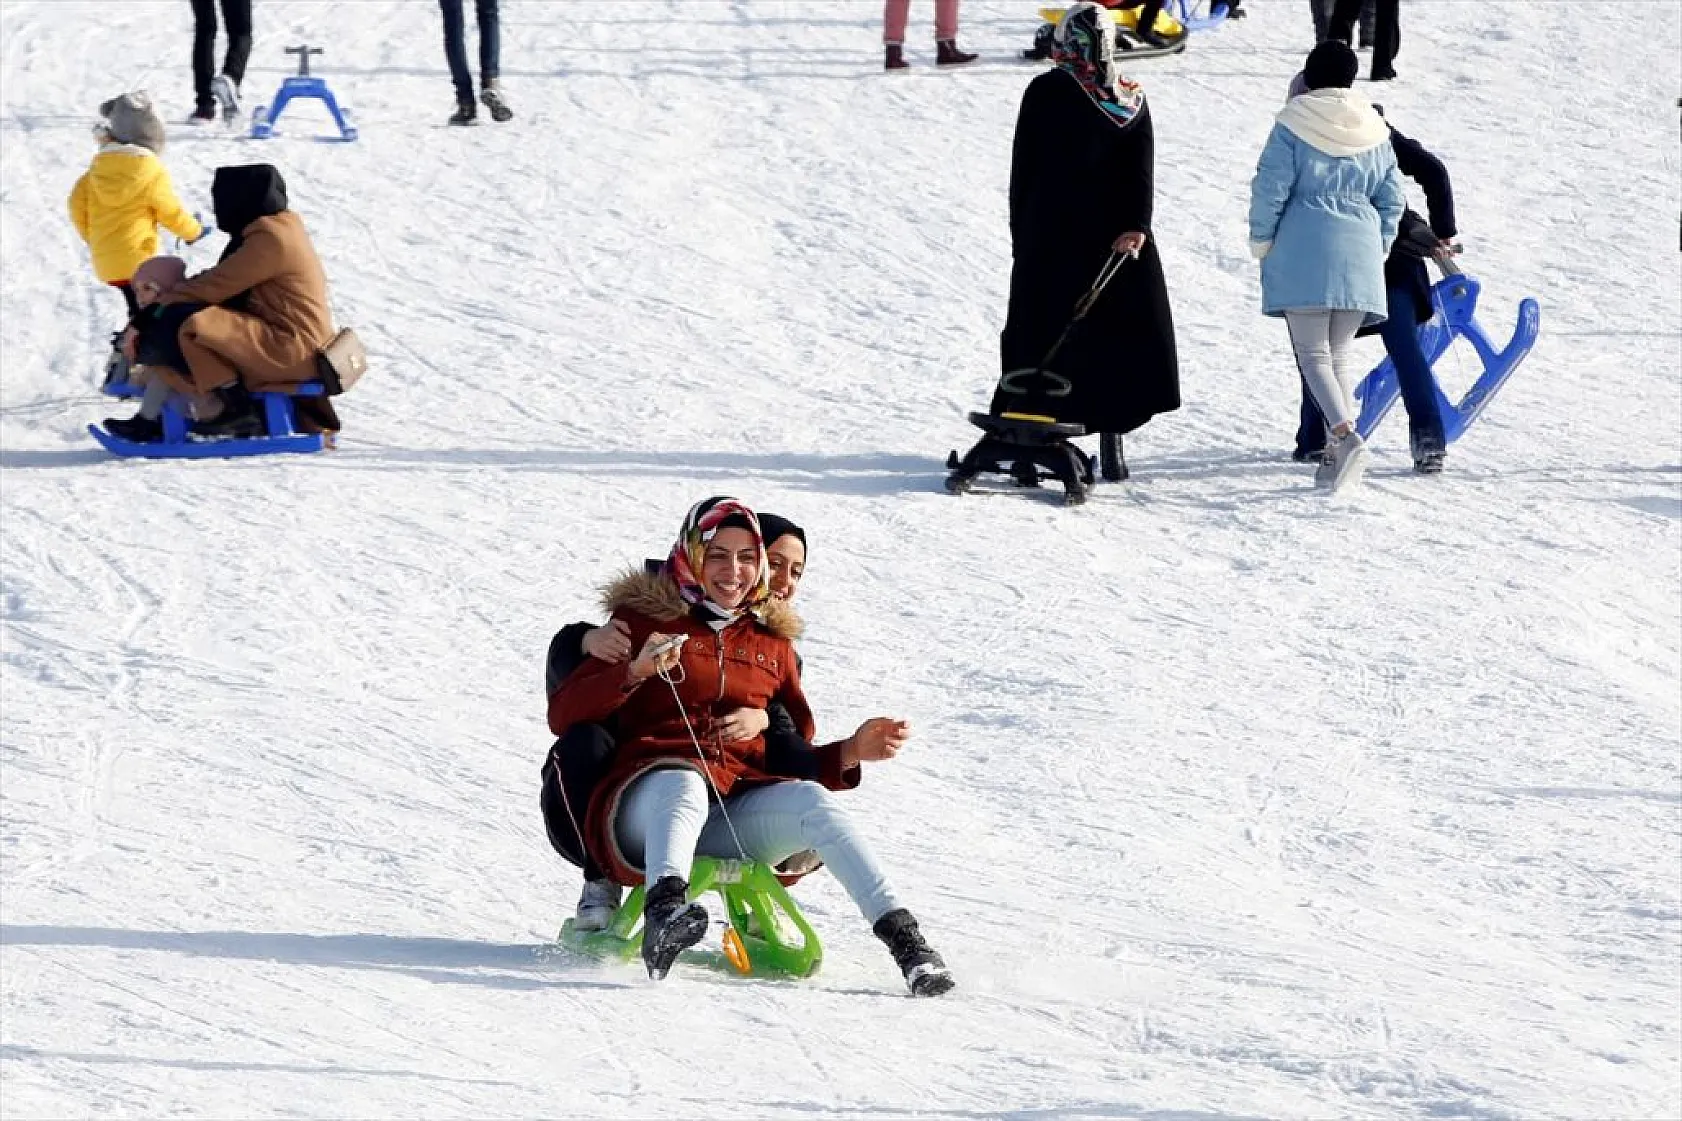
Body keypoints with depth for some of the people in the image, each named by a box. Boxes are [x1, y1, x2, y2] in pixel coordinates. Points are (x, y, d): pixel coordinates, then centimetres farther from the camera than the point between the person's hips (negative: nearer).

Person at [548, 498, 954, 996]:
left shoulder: (773, 640, 25)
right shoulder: (644, 616, 13)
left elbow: (795, 761, 26)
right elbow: (562, 715, 2)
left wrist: (851, 752, 5)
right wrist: (636, 671, -14)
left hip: (737, 813, 3)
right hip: (648, 800, -3)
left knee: (808, 800, -28)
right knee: (685, 785, -38)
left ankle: (903, 939, -39)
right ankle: (664, 917, -67)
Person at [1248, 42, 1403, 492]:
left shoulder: (1294, 125, -6)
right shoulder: (1374, 130, 8)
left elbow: (1271, 187, -8)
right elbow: (1391, 197, 11)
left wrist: (1261, 240, 4)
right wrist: (1377, 248, 22)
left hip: (1303, 252, -4)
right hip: (1359, 257, 4)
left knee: (1312, 354, -3)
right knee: (1338, 354, 13)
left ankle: (1345, 435, -25)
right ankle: (1337, 455, 4)